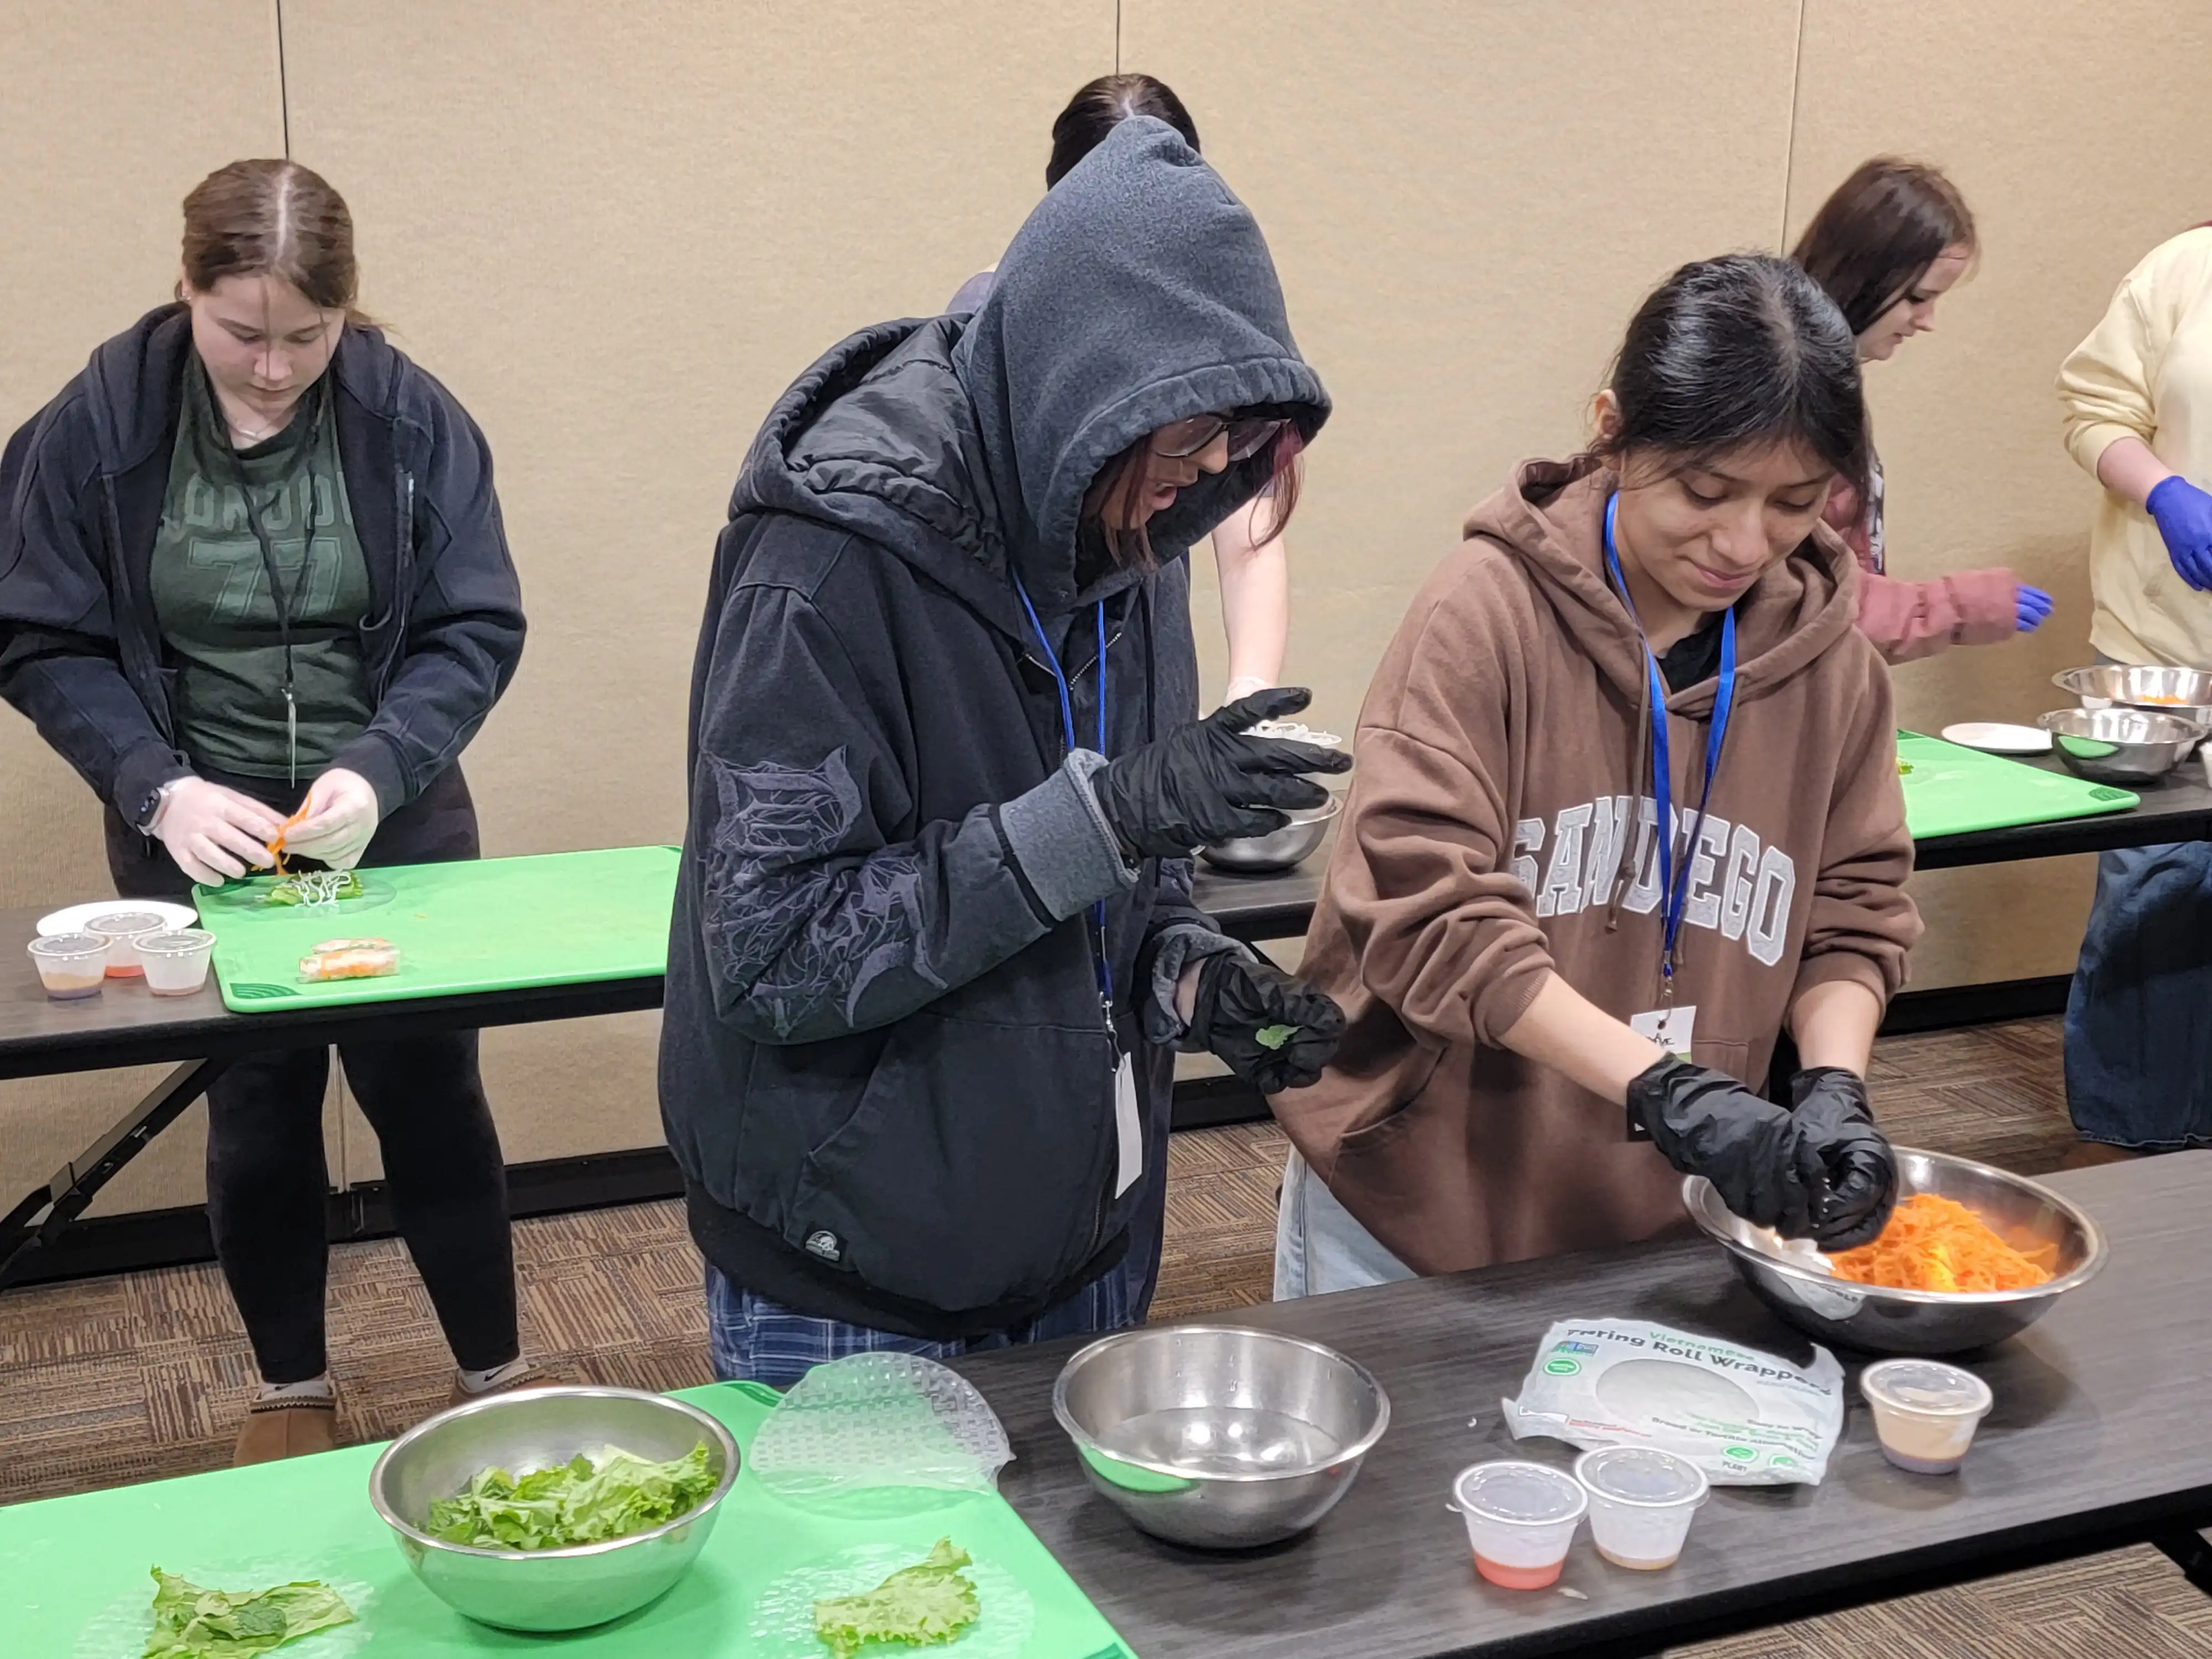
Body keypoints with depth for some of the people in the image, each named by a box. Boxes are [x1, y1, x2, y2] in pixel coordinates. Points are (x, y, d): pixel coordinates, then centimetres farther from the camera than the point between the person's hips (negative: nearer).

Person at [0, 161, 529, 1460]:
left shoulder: (413, 421, -9)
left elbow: (477, 632, -7)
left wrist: (379, 769, -22)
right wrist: (160, 787, -19)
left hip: (392, 824, 0)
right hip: (197, 835, 0)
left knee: (429, 1097, 6)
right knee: (257, 1113, 10)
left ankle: (498, 1376, 25)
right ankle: (294, 1390, 30)